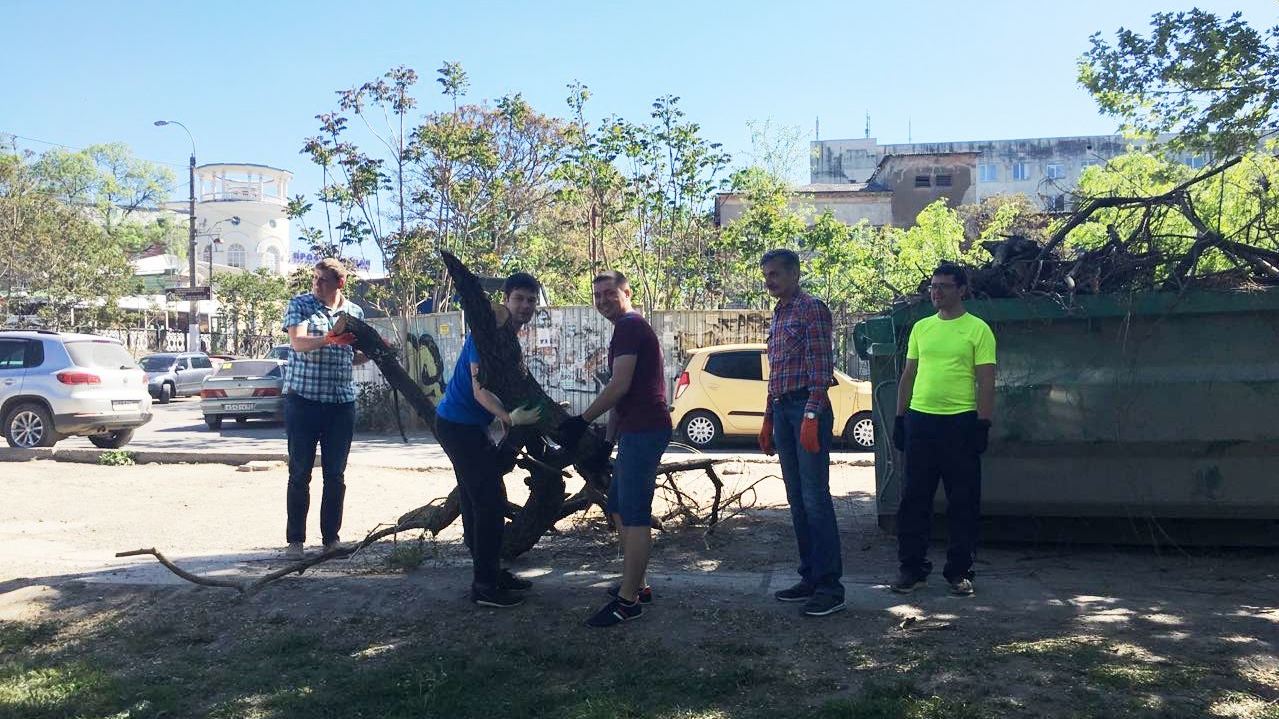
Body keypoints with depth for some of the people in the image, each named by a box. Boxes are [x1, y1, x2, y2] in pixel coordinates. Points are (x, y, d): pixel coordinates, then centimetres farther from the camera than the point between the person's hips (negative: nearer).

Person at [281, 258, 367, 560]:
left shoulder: (354, 312, 10)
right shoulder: (300, 304, 0)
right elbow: (298, 342, -17)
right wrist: (330, 339, -34)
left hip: (341, 401, 3)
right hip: (303, 397, -3)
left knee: (336, 474, 7)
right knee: (300, 472, 2)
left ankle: (331, 538, 16)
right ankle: (295, 540, 9)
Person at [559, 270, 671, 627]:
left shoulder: (629, 327, -10)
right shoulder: (631, 328, 23)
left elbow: (619, 387, -19)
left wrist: (582, 421, -12)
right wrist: (608, 440, 23)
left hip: (643, 430, -11)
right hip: (639, 429, 11)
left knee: (634, 516, -9)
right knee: (619, 507, 18)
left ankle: (628, 601, -6)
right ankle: (636, 585, 25)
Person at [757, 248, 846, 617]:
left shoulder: (812, 308, -7)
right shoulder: (778, 316, 19)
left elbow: (821, 366, -15)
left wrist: (811, 415, -22)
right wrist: (768, 419, 21)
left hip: (807, 408, -9)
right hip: (782, 410, 9)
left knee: (815, 498, -9)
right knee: (797, 499, 10)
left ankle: (830, 586, -4)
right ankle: (810, 577, 17)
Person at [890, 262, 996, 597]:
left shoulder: (977, 329, -2)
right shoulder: (921, 327, 12)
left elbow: (986, 381, -5)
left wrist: (983, 424, -11)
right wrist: (900, 417, 11)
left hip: (961, 421, -4)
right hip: (920, 419, 4)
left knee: (963, 501, 4)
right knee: (914, 498, 7)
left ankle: (959, 571, 16)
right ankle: (912, 568, 17)